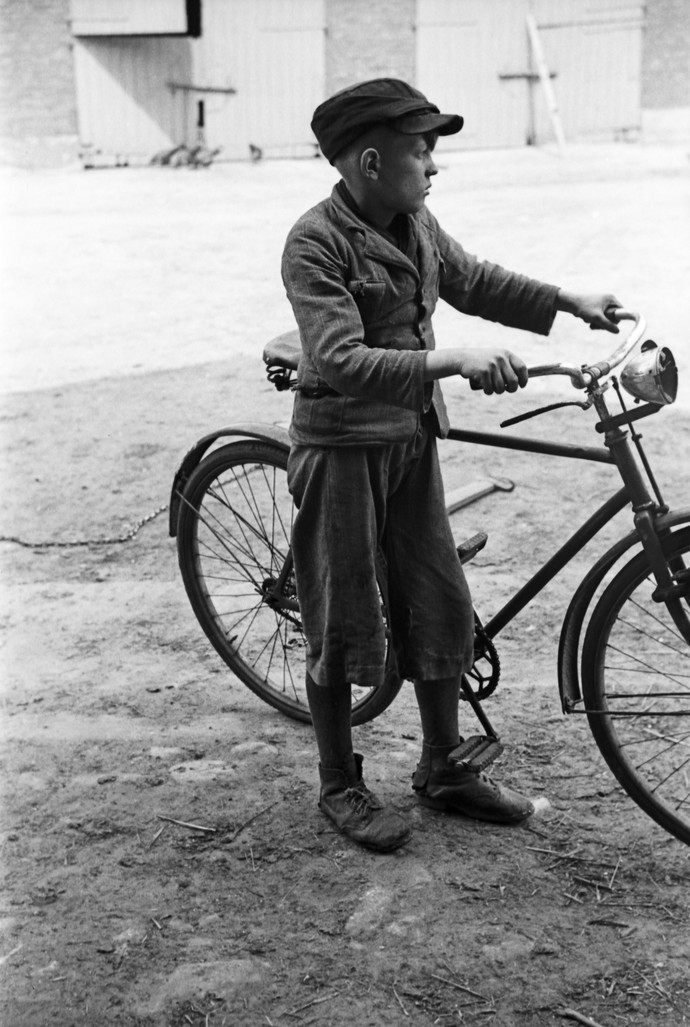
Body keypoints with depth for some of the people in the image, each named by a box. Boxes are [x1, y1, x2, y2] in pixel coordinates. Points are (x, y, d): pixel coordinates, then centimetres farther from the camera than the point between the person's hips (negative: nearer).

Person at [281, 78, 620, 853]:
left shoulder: (415, 224, 5)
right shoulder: (316, 243, -19)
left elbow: (473, 282, 21)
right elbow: (343, 362, -29)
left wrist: (569, 302, 14)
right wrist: (453, 362, -36)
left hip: (411, 439, 7)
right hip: (342, 446, -7)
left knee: (440, 606, 11)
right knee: (342, 622, 4)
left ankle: (442, 769, 28)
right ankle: (340, 785, 23)